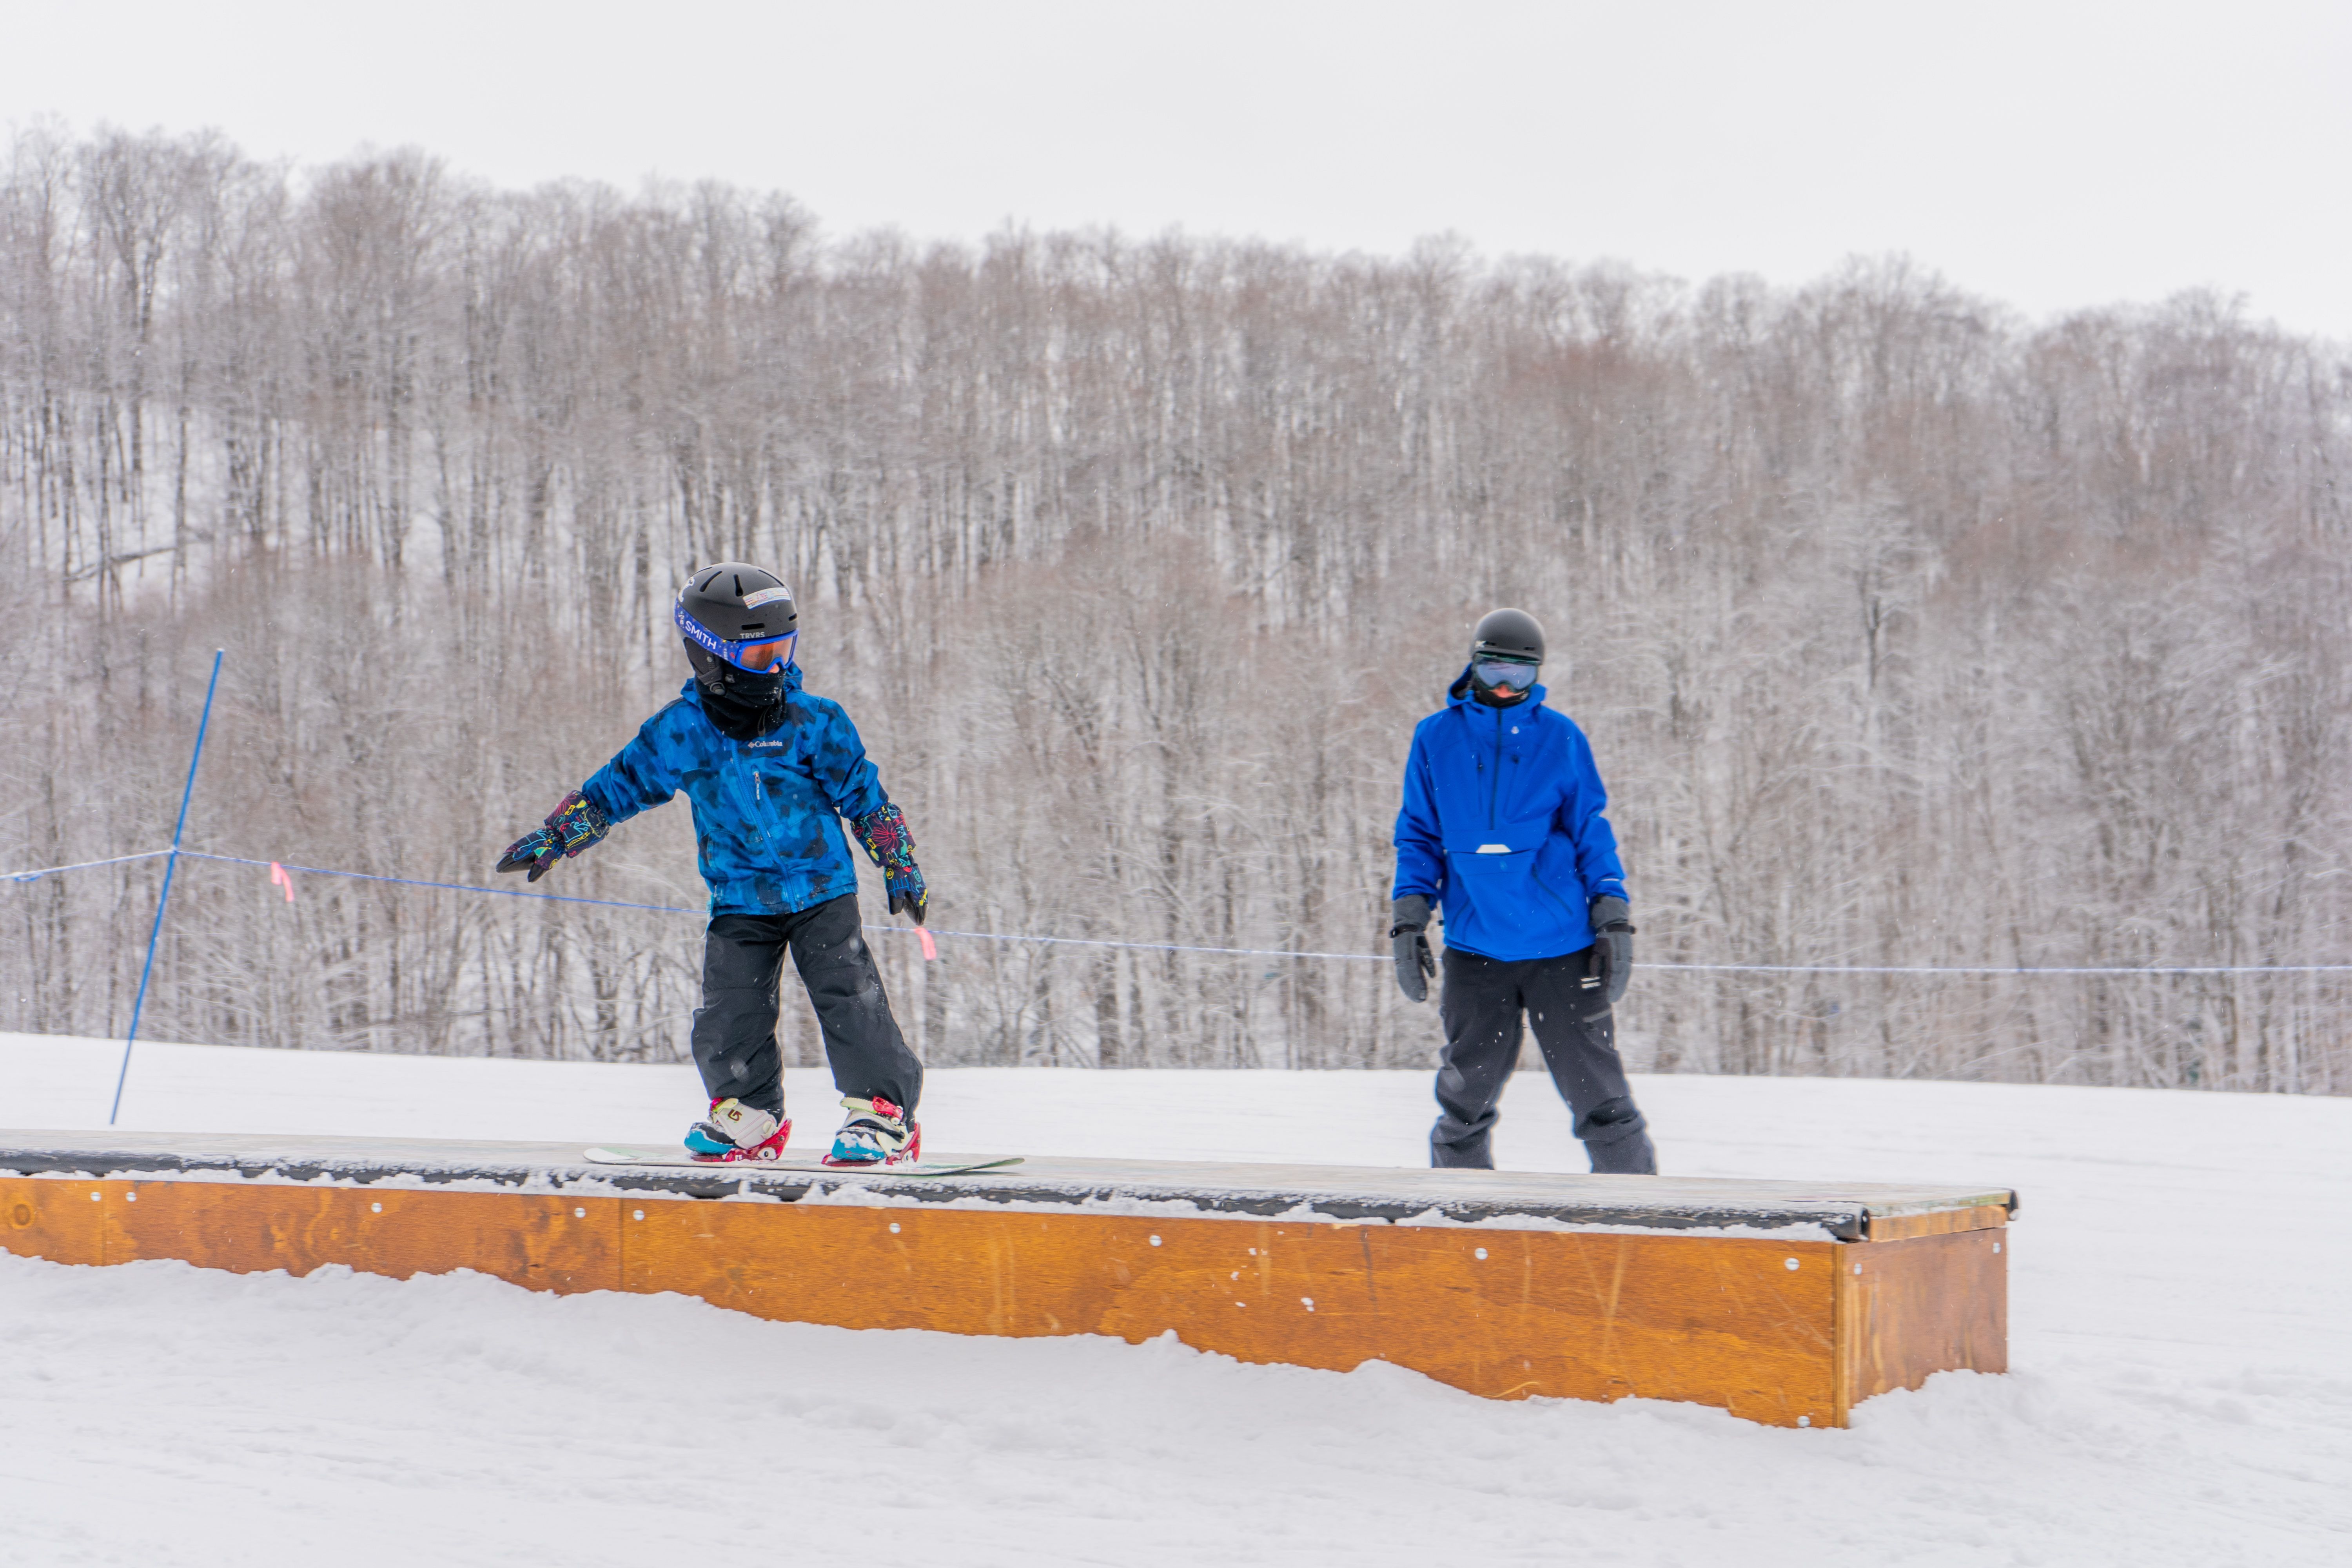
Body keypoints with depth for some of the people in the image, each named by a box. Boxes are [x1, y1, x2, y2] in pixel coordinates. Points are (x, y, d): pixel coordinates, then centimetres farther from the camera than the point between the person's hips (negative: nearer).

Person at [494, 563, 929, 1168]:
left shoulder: (815, 723, -5)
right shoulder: (680, 733, -3)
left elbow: (866, 798, 3)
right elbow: (615, 788, 8)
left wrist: (901, 870, 2)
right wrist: (553, 839, 7)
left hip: (822, 890, -2)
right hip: (741, 900, 2)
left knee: (849, 997, -11)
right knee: (731, 1011, -5)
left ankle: (884, 1111, -4)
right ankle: (749, 1113, 13)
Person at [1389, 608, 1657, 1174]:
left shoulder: (1561, 738, 5)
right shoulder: (1436, 739, 8)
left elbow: (1592, 833, 8)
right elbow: (1419, 836, 13)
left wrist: (1614, 920, 1)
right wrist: (1408, 919, 4)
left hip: (1563, 947, -1)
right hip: (1475, 949, 1)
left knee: (1596, 1091, 0)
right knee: (1465, 1098, 7)